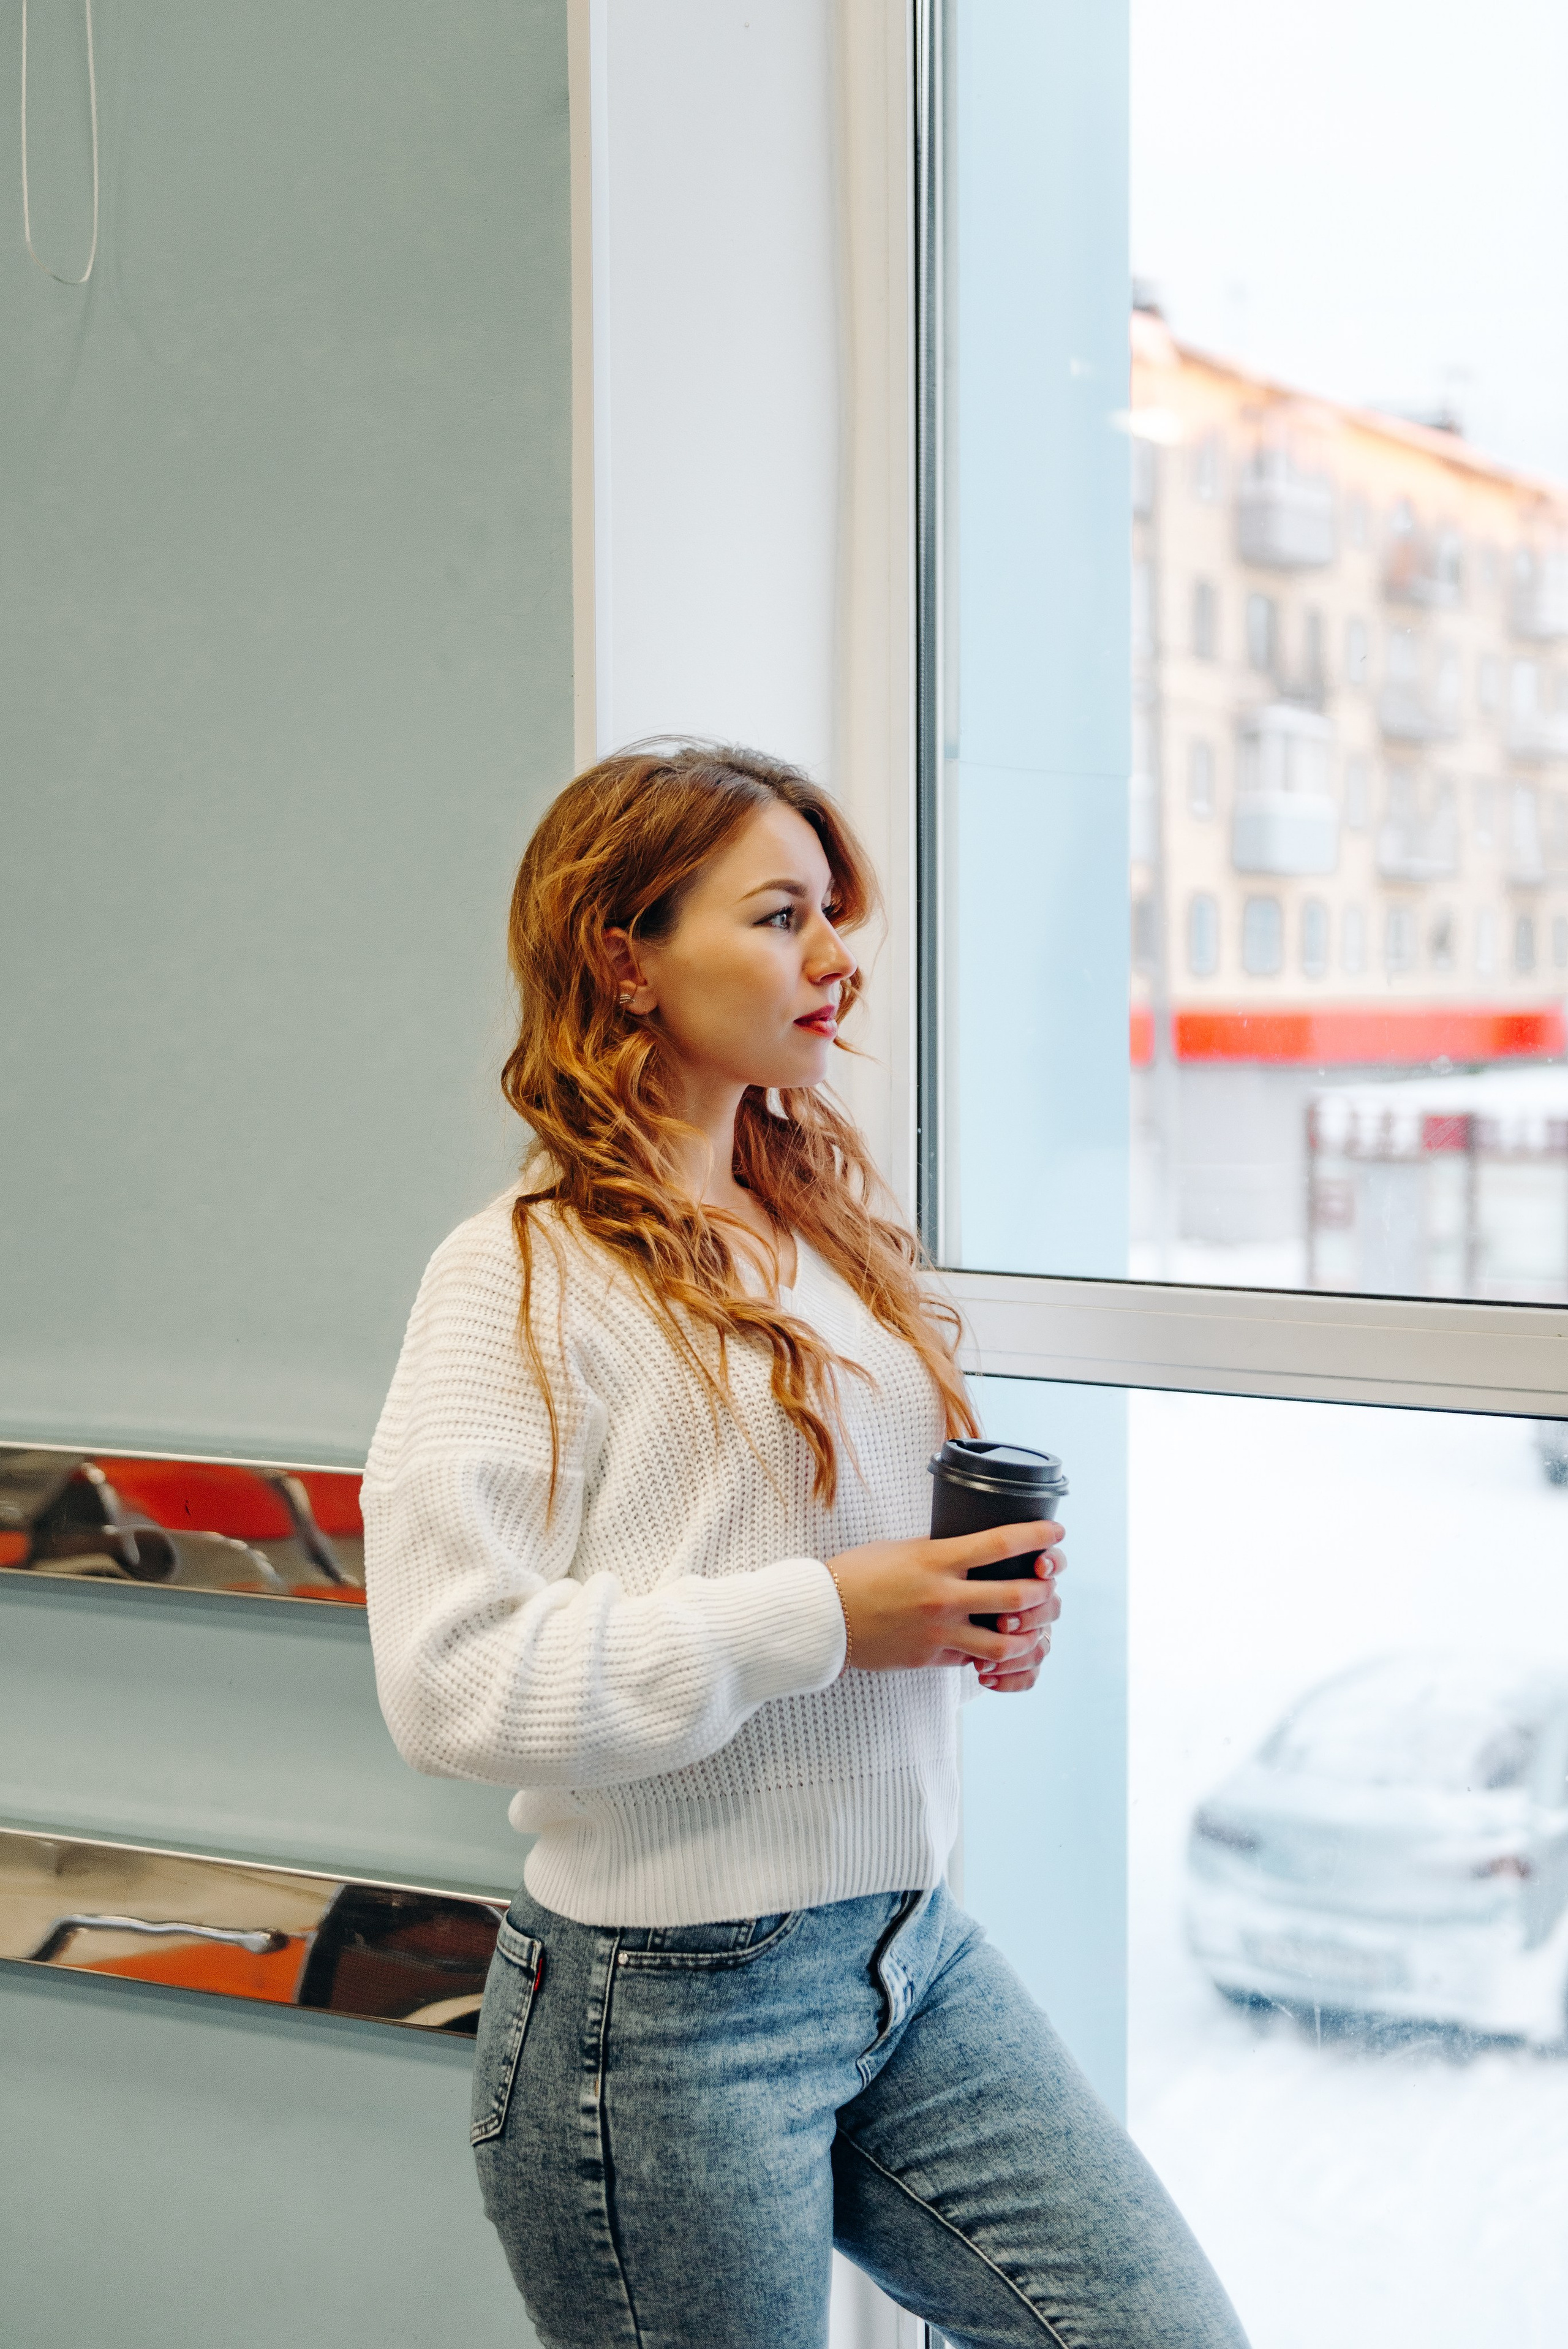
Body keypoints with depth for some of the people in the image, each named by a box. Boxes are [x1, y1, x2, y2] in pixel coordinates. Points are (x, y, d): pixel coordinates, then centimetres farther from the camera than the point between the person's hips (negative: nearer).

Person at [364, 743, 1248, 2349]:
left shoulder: (830, 1225, 11)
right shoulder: (523, 1276, -13)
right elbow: (451, 1682, -21)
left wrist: (985, 1613, 2)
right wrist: (825, 1617, -22)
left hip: (916, 1953, 7)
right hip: (664, 2015, -7)